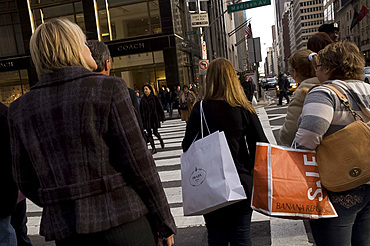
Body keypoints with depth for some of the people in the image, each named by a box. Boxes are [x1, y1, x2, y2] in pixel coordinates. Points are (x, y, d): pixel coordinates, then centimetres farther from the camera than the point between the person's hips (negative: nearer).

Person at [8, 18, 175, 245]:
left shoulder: (20, 108, 3)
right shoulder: (109, 88, -10)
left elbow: (25, 181, 7)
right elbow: (138, 162, -12)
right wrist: (165, 223, -2)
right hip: (123, 220, -4)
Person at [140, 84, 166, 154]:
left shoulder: (154, 98, -3)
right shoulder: (143, 99, 6)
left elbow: (160, 108, -1)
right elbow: (141, 110, 9)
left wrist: (162, 118, -1)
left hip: (154, 117, -3)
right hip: (146, 118, 3)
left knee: (155, 132, -3)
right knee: (149, 133, 1)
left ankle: (161, 140, 31)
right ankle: (153, 148, 8)